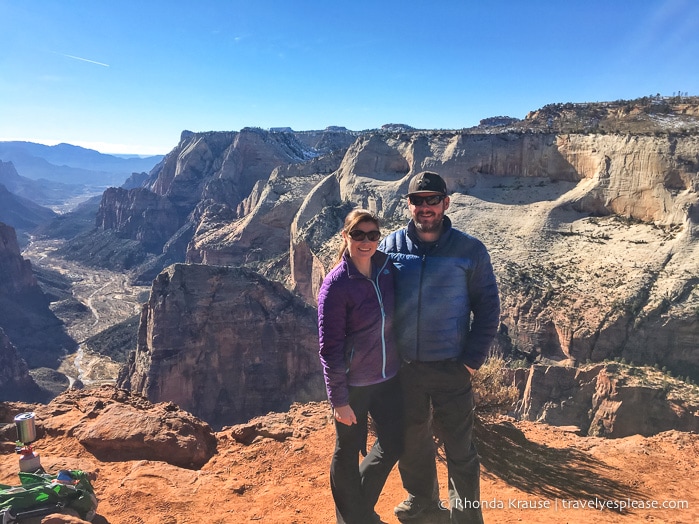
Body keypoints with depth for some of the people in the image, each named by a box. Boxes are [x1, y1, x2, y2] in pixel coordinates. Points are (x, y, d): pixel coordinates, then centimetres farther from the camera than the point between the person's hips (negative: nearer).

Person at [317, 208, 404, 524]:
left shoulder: (387, 269, -2)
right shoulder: (336, 284, -19)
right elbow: (330, 347, -16)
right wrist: (338, 399, -14)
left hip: (388, 377, 6)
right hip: (353, 383, -6)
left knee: (394, 444, 15)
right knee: (348, 452, 13)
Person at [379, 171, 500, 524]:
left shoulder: (470, 250, -7)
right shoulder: (391, 246, -1)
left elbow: (487, 307, -3)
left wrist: (473, 358, -9)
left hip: (451, 366, -2)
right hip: (403, 366, 3)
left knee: (459, 446, 8)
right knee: (410, 440, 19)